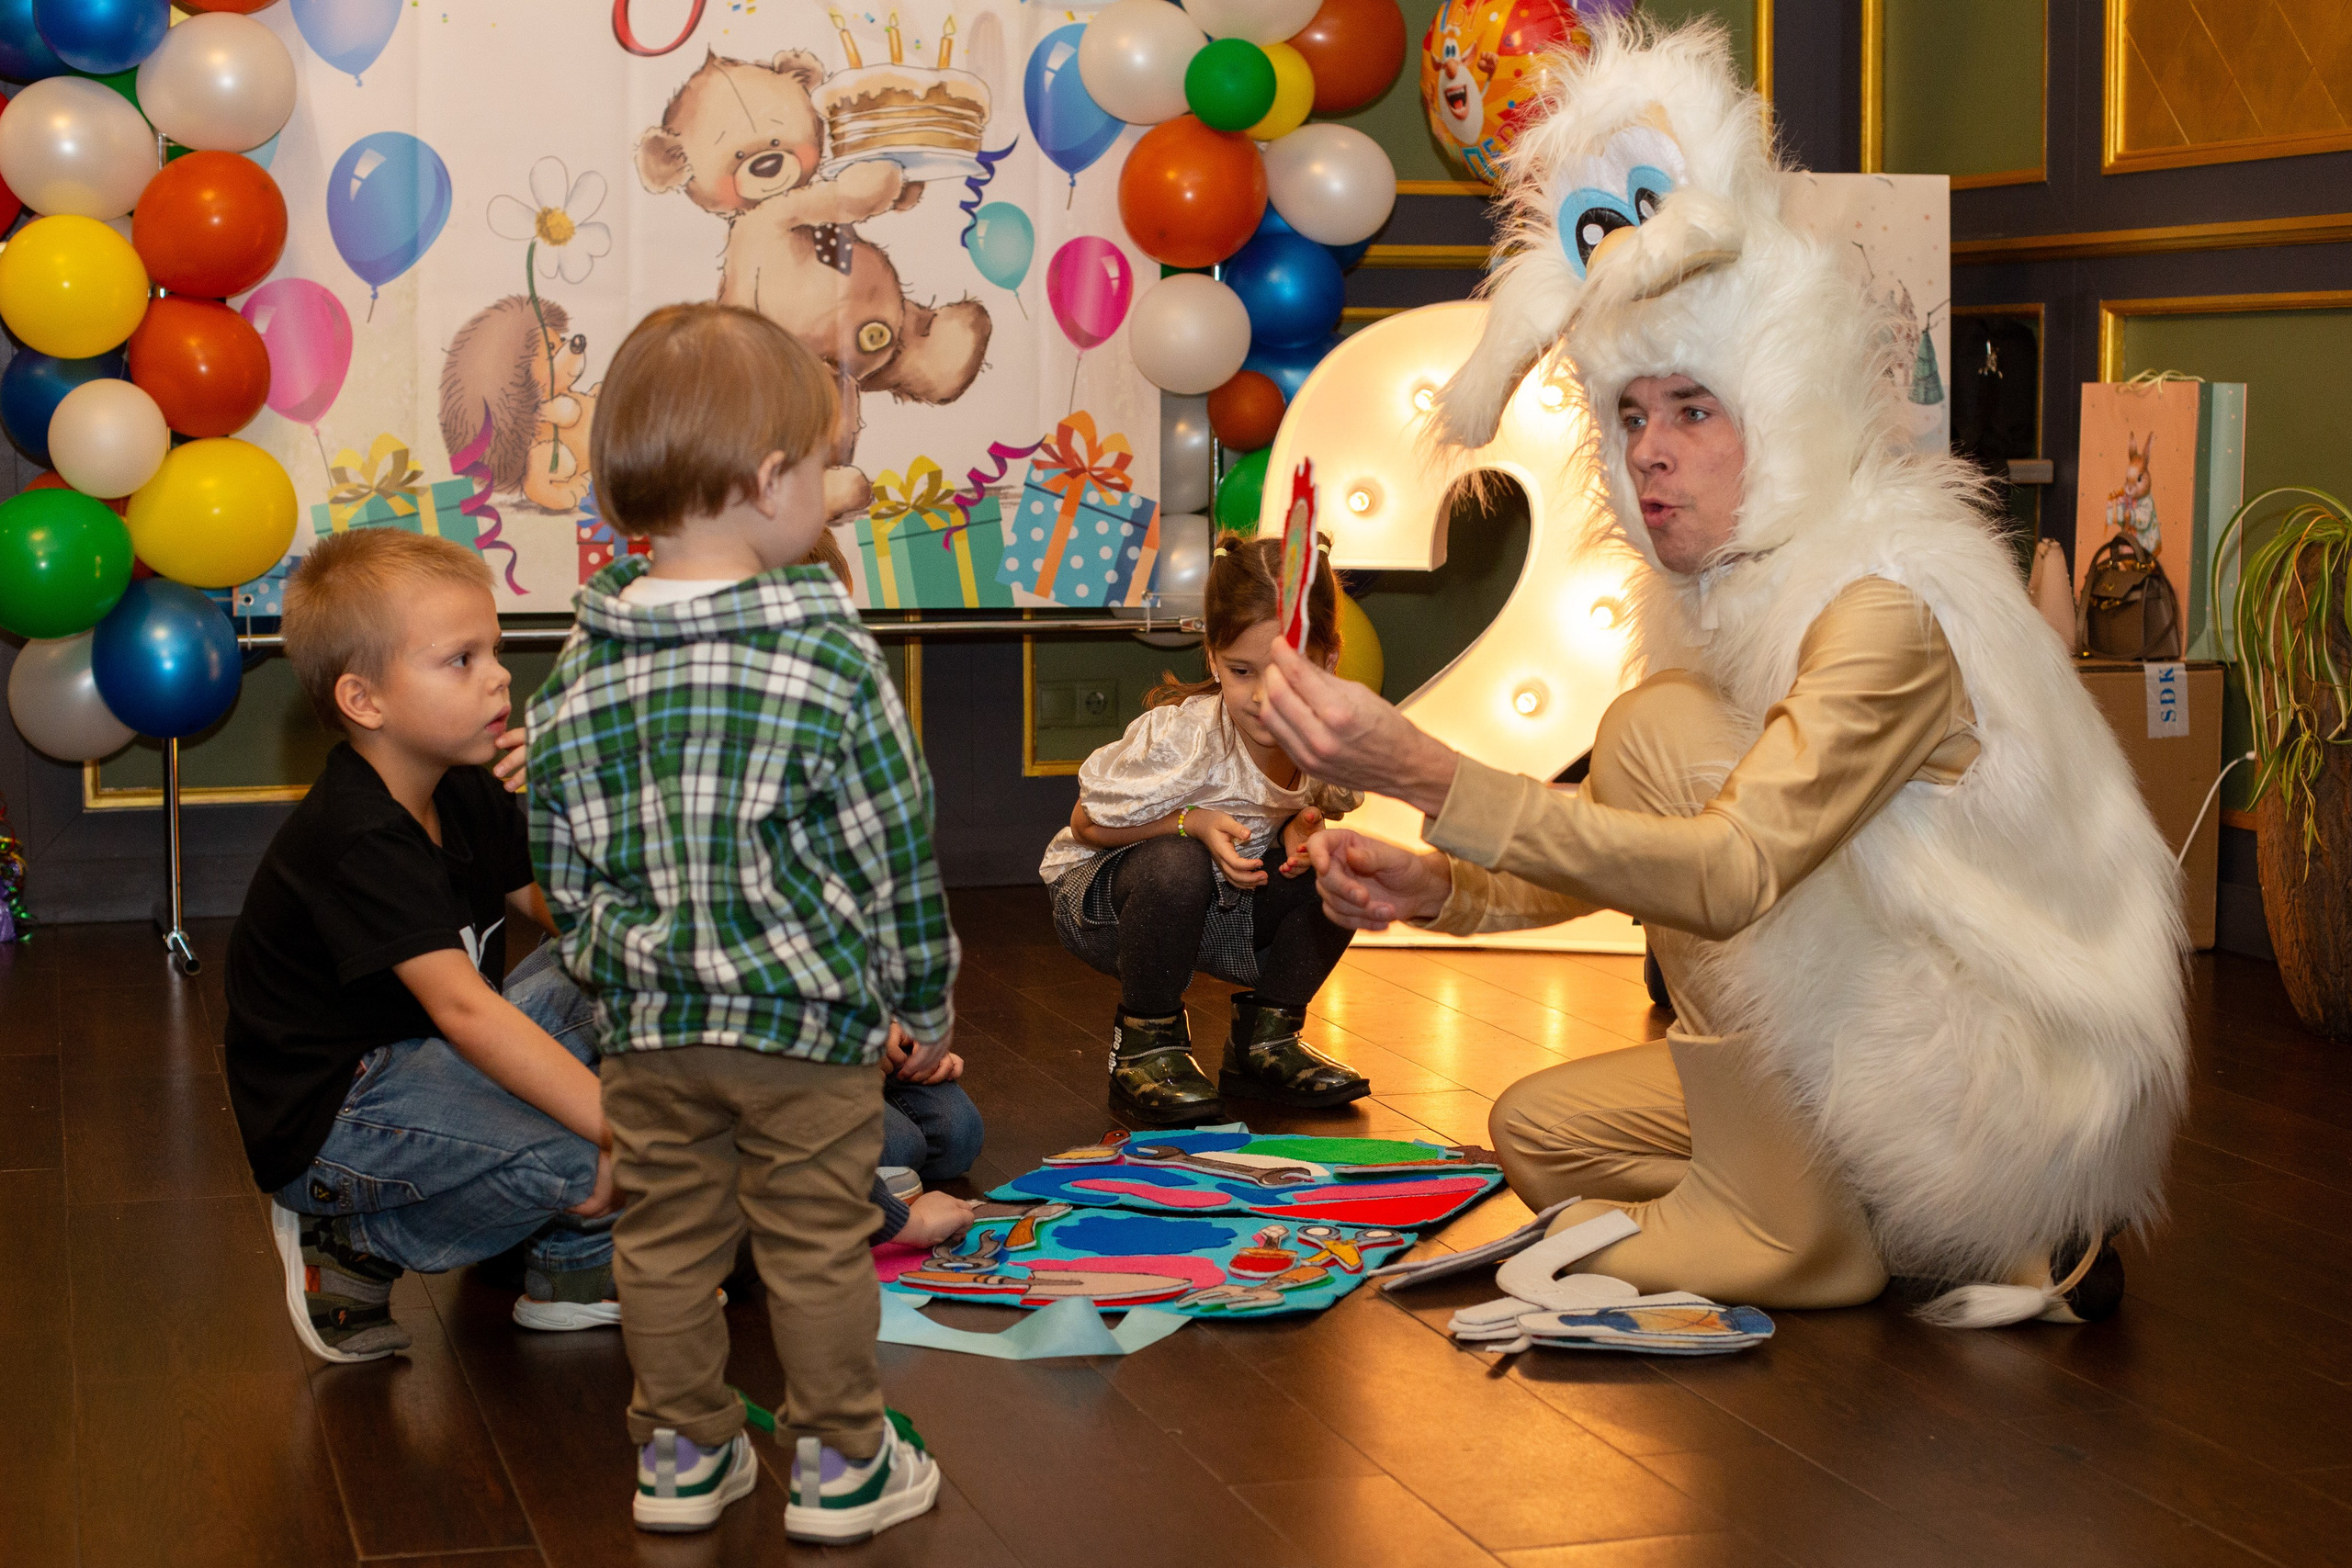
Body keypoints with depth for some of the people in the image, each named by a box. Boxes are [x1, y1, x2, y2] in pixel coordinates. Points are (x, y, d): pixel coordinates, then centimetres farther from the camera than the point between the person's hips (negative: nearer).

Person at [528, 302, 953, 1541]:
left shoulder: (583, 672, -3)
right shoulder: (829, 661, -16)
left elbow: (563, 860, 5)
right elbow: (893, 849, -10)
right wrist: (927, 996, 4)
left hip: (646, 1027, 4)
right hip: (812, 1018, -4)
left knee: (666, 1238, 15)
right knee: (817, 1243, 9)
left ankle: (683, 1452, 26)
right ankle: (841, 1463, 20)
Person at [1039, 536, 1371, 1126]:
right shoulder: (1182, 737, -31)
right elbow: (1087, 821, -17)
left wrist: (1301, 827, -19)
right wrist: (1193, 823, -30)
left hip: (1228, 905, 5)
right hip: (1103, 897, -5)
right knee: (1175, 865, -38)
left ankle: (1265, 1037, 4)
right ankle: (1146, 1042, -13)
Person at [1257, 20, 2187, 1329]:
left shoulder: (1886, 609, -22)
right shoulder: (1714, 602, 8)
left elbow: (1730, 875, -34)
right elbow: (1622, 852, 10)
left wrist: (1428, 771, -41)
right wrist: (1437, 889, -10)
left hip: (2016, 1103, -10)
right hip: (1881, 1061, 10)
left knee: (1659, 729, -17)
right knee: (1542, 1129, 13)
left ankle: (1801, 1238, -11)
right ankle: (1990, 1257, 8)